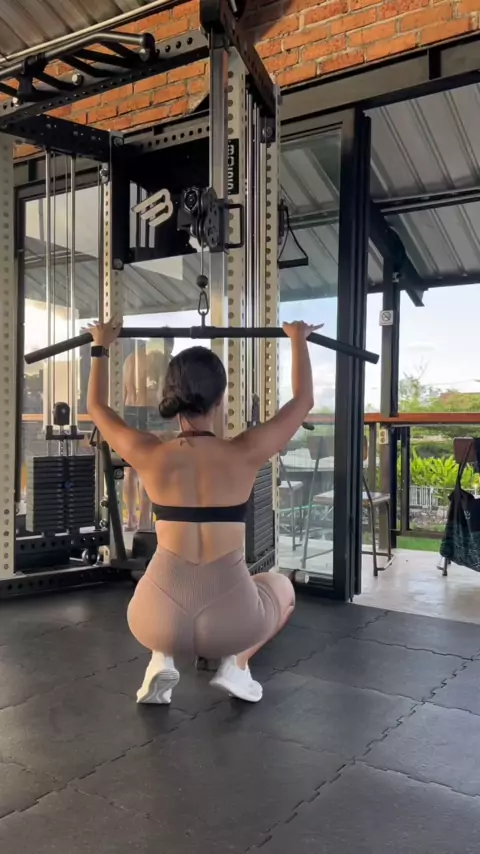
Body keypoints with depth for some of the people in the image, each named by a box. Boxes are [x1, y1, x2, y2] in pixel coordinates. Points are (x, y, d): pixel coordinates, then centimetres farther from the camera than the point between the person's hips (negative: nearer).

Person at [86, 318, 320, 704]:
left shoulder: (150, 455, -3)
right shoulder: (244, 454, -6)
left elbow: (97, 405, 16)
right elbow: (303, 400, 10)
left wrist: (101, 346, 30)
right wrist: (299, 341, 24)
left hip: (163, 618, 2)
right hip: (230, 619, -1)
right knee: (281, 586, 34)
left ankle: (162, 660, 13)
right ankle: (235, 663, 11)